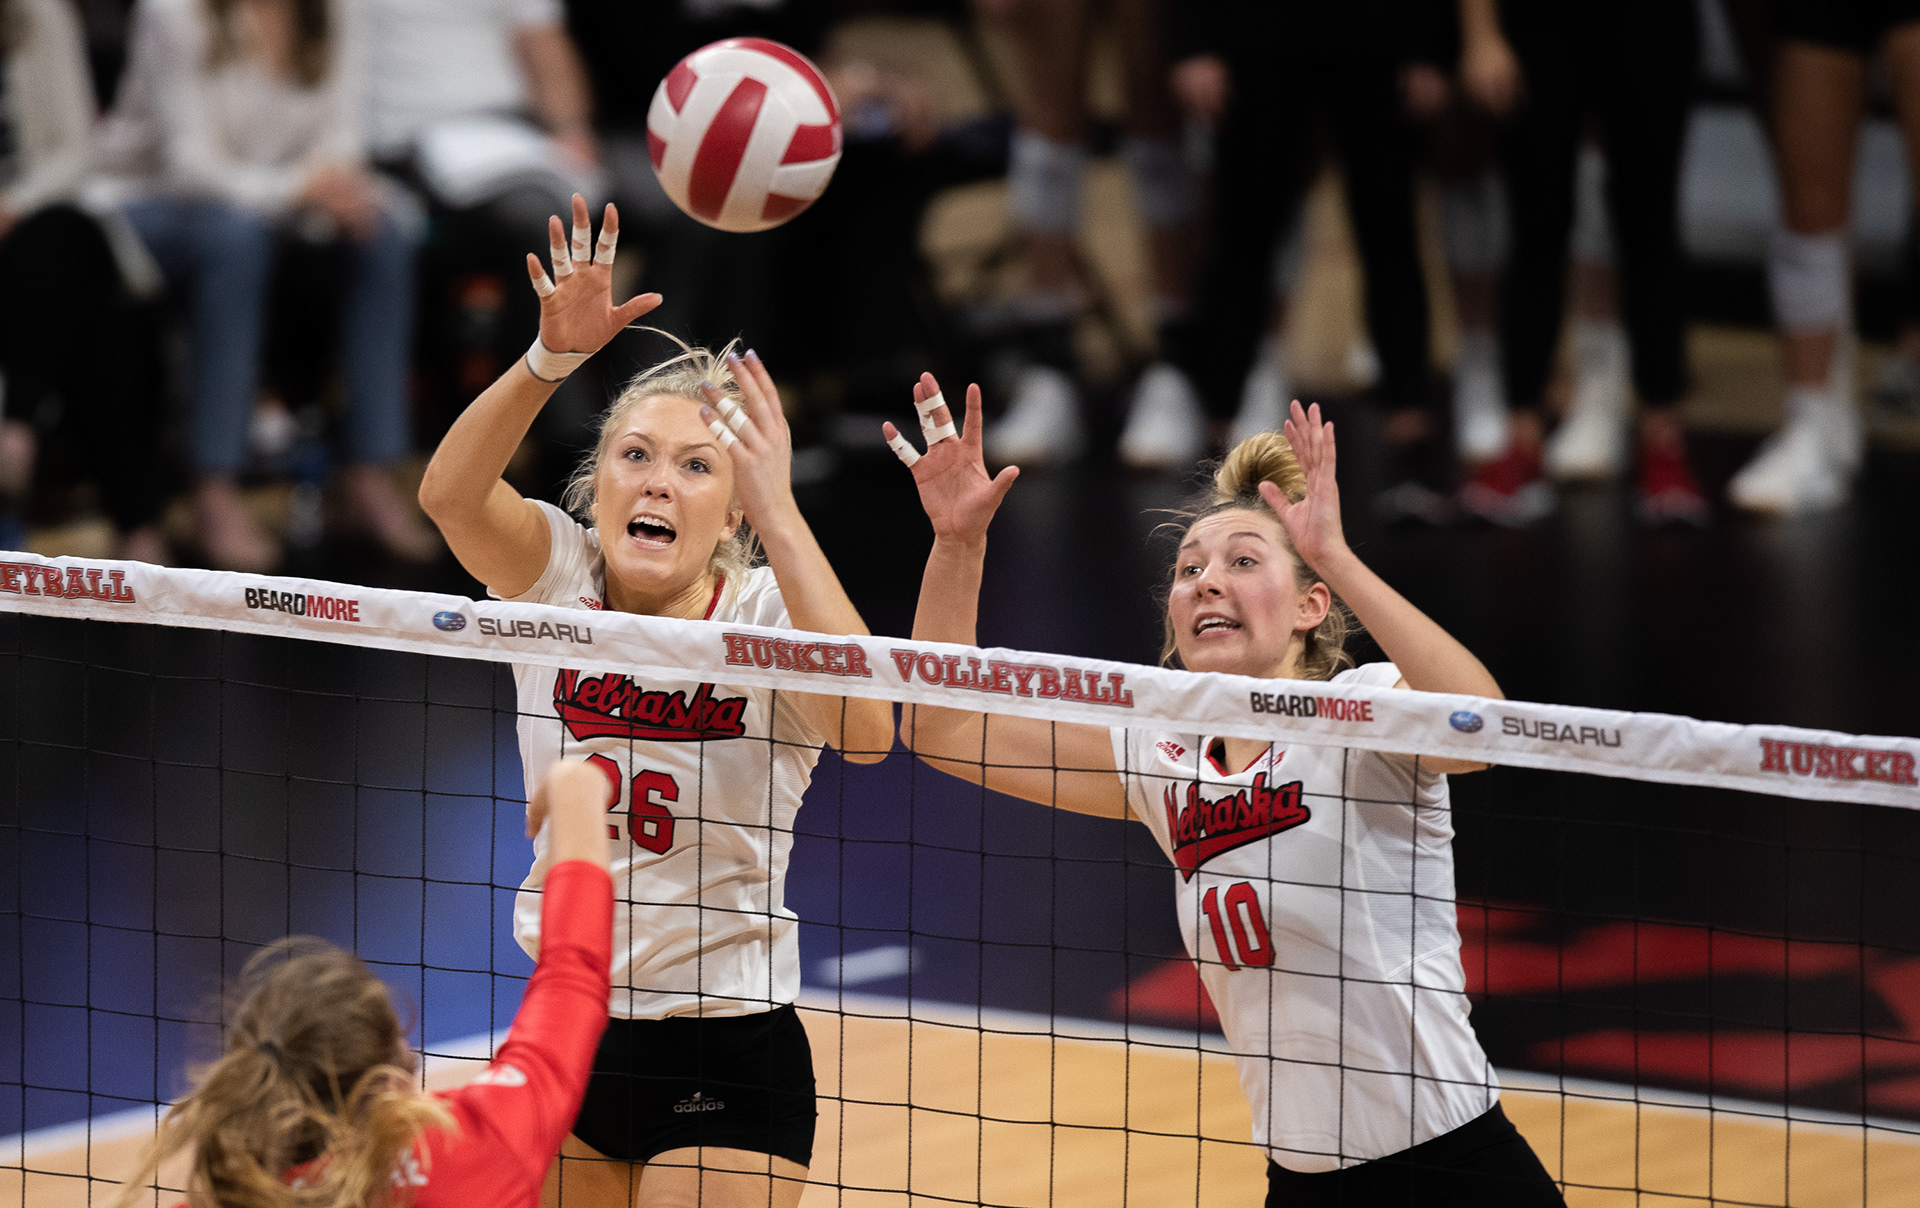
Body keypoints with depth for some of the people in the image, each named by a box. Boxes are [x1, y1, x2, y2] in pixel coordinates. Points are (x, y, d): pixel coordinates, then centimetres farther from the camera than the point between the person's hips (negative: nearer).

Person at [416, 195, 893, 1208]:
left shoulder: (761, 615, -10)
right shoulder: (558, 576, -3)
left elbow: (863, 730, -32)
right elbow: (450, 492, -24)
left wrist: (779, 516, -37)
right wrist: (552, 355, -40)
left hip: (726, 1058, -3)